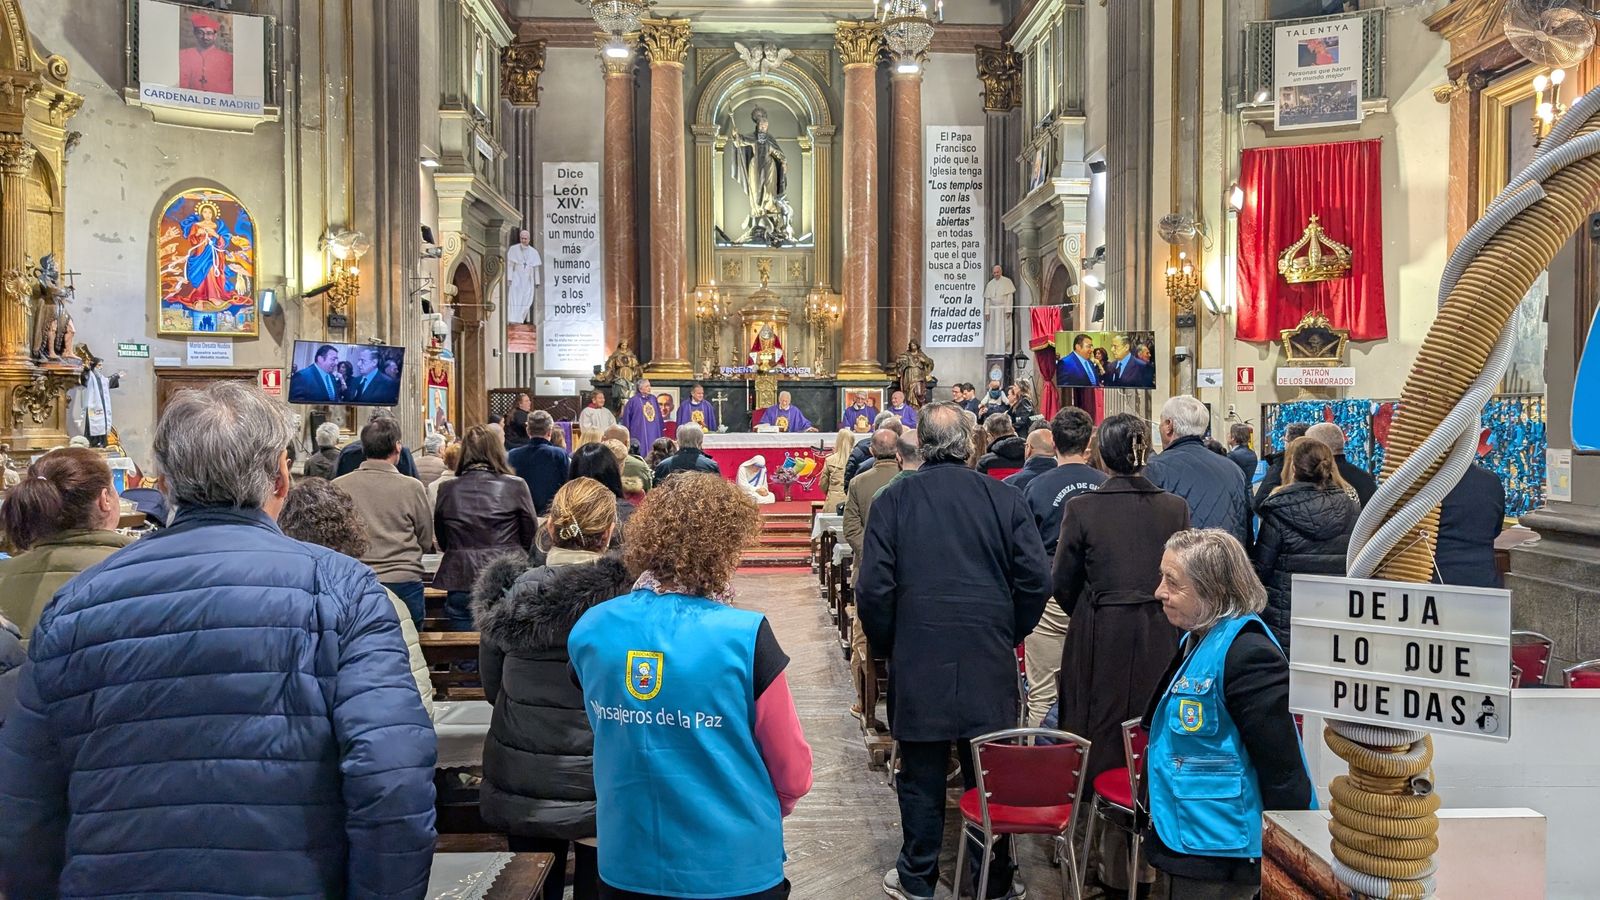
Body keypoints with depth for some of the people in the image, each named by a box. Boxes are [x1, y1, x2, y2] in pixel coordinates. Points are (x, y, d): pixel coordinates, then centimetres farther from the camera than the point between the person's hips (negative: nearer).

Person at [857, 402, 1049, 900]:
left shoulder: (893, 500, -5)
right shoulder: (1005, 498, -3)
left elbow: (873, 588, -7)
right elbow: (1036, 582, -3)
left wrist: (887, 645, 7)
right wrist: (1009, 635, 11)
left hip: (918, 662, -1)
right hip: (990, 663, 1)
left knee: (921, 775, 10)